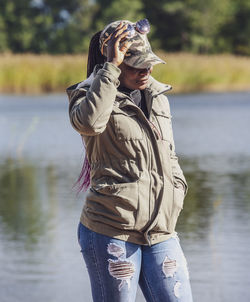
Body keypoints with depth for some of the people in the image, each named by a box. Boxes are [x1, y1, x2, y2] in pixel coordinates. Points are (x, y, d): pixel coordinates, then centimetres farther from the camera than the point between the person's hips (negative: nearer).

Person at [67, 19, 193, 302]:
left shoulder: (158, 98, 16)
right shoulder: (90, 94, -3)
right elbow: (88, 122, -29)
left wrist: (177, 188, 12)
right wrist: (111, 66, -23)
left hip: (161, 233, 6)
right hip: (110, 233, -6)